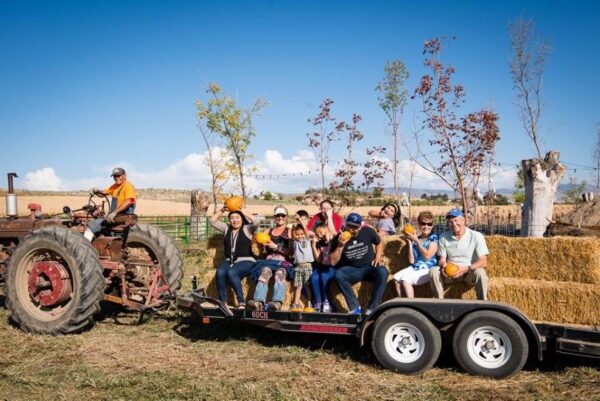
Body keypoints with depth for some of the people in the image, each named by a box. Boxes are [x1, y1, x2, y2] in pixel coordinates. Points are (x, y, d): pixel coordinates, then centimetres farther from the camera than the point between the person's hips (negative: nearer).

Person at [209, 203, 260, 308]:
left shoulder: (247, 229, 6)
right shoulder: (226, 229, 19)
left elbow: (256, 222, -13)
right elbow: (213, 221, 17)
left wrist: (243, 213, -2)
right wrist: (222, 210, 8)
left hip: (246, 261, -4)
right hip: (229, 261, 4)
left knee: (231, 272, -35)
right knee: (220, 272, -29)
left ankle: (241, 302, -25)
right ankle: (222, 302, -20)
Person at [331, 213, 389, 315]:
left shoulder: (367, 231, -4)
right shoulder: (340, 238, -5)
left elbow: (379, 243, 16)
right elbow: (333, 262, -8)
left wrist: (378, 257, 0)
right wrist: (340, 246, -20)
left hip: (370, 268, 0)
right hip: (353, 270, 0)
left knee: (382, 272, -33)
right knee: (338, 274, -31)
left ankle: (373, 308, -26)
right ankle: (355, 307, -24)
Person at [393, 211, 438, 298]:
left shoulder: (434, 238, 0)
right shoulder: (415, 239, 12)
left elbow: (427, 255, -12)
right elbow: (411, 261, 6)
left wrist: (417, 241, -7)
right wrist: (410, 242, 1)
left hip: (428, 269, -5)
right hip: (415, 267, 6)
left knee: (405, 279, -27)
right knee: (396, 277, -19)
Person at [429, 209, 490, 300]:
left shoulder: (476, 236, -6)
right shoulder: (444, 237, 4)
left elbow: (483, 262, -12)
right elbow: (442, 259, 8)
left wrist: (466, 268, -28)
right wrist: (443, 266, -17)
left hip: (470, 272, -2)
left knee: (480, 272, -35)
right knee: (433, 271, -25)